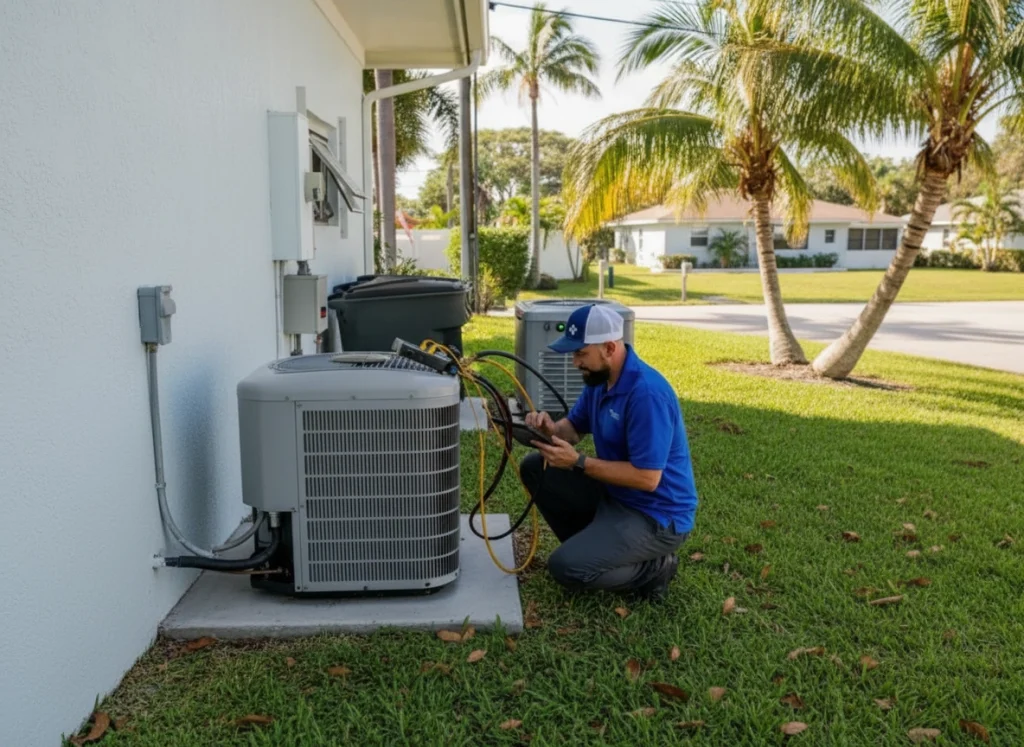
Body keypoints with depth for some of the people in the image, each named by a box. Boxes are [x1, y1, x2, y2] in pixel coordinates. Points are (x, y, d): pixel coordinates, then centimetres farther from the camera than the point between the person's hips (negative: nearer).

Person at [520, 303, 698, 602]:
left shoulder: (647, 394, -28)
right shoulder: (599, 378, 0)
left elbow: (647, 478, -28)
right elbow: (574, 427, 12)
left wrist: (578, 462, -24)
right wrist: (550, 428, -12)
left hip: (656, 517, -9)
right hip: (614, 494, 9)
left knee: (565, 567, -21)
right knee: (535, 468, 5)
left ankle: (653, 568, 1)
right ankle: (590, 545, 12)